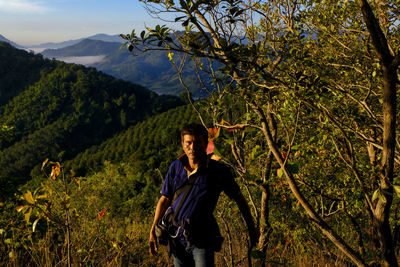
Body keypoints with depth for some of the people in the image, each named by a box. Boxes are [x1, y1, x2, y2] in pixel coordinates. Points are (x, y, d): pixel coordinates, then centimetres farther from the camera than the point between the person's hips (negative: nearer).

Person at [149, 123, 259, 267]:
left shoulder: (219, 170, -9)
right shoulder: (176, 167, 0)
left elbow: (239, 199, 3)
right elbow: (165, 199, 9)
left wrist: (252, 228, 10)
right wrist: (153, 231, 6)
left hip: (203, 239, -3)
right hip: (178, 237, 3)